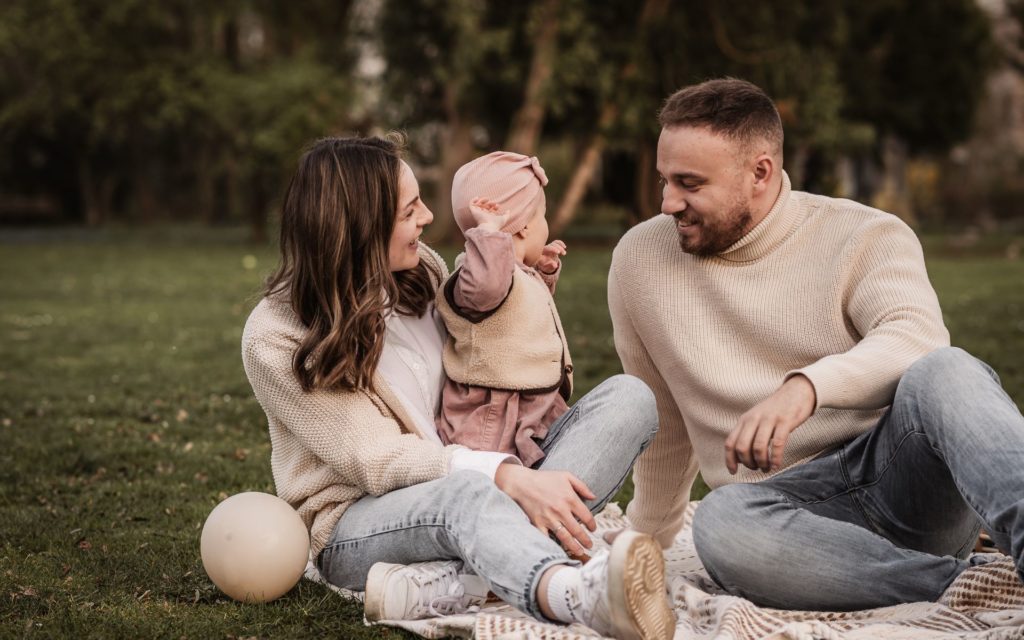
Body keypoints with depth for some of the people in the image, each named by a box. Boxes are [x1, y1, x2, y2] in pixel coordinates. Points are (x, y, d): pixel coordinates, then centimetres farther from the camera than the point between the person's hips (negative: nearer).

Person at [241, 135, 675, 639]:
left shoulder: (422, 270, 4)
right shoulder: (274, 340, -13)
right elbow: (380, 461, -19)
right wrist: (506, 476, -31)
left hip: (468, 482, 6)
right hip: (359, 522, -6)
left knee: (628, 397, -14)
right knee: (467, 492, -40)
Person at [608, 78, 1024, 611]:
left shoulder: (864, 237, 0)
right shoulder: (640, 259, 10)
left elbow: (919, 339, -22)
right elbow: (664, 423, 23)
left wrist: (807, 385, -40)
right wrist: (646, 539, 31)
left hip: (906, 477, -2)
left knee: (947, 372, -34)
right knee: (719, 524, -36)